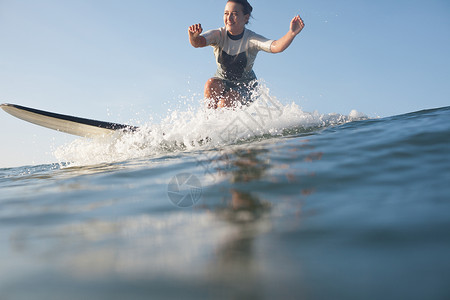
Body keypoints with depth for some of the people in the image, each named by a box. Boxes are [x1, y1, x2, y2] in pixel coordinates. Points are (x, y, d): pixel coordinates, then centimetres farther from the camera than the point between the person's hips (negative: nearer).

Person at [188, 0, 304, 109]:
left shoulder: (251, 39, -20)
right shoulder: (218, 35, -15)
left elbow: (276, 46, -37)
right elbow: (198, 42, -33)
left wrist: (292, 33, -56)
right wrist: (193, 36, -58)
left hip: (245, 86, -2)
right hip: (222, 80, 2)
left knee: (224, 104, -28)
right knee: (211, 85, -31)